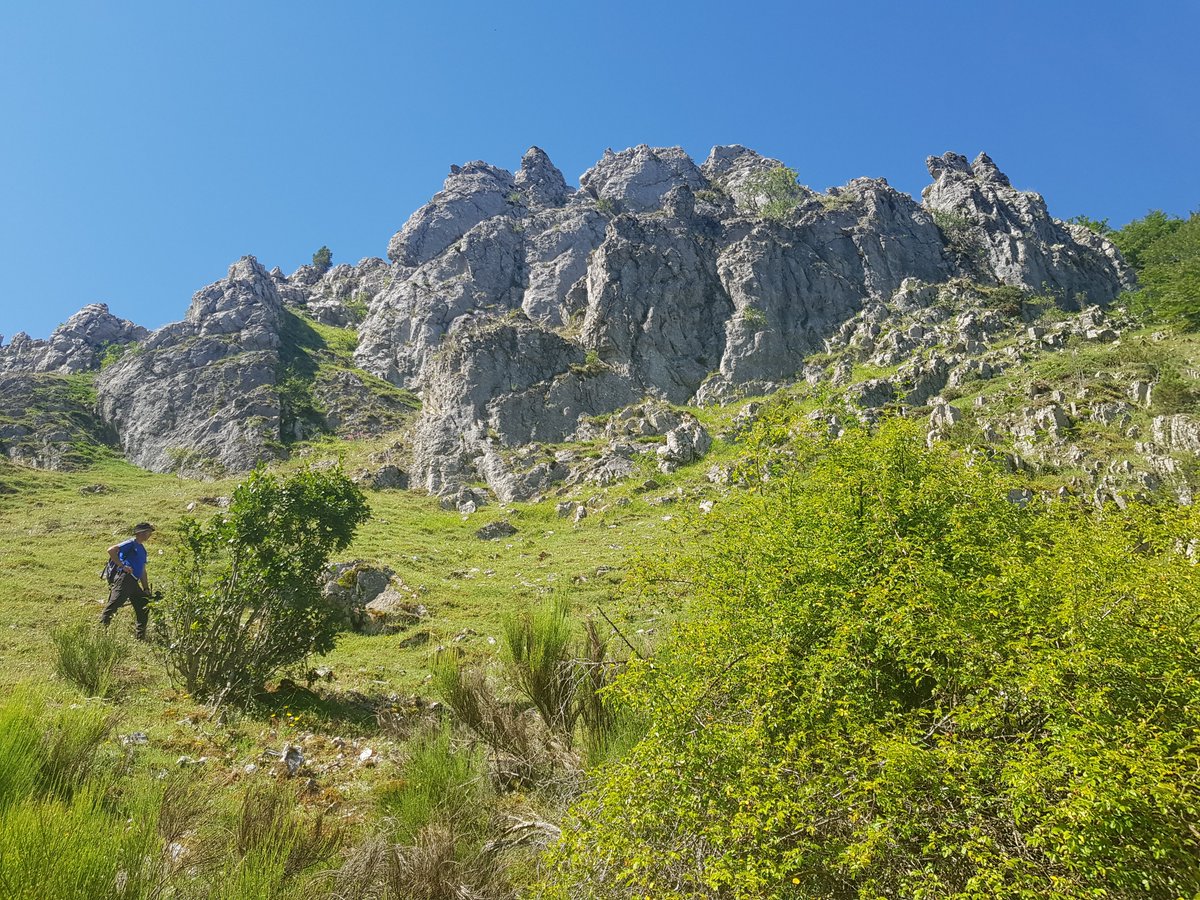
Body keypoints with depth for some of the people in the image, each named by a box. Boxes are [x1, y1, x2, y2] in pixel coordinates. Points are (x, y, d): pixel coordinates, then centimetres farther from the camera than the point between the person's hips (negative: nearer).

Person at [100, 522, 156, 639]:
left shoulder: (142, 549, 26)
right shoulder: (131, 544, -1)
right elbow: (111, 550, -15)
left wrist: (146, 589, 23)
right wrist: (122, 566, -15)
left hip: (134, 582, 9)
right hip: (125, 578, -9)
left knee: (144, 605, 7)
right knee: (114, 603, -17)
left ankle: (141, 637, 12)